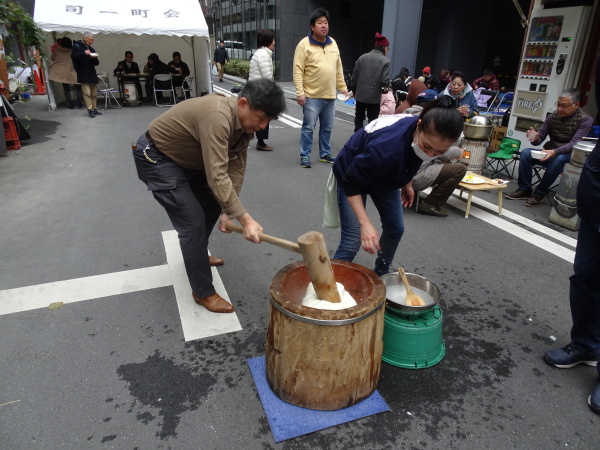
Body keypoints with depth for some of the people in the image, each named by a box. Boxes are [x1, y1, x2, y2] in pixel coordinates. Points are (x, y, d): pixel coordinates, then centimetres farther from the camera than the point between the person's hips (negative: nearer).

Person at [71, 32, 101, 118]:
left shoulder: (91, 49, 18)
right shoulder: (77, 46, 1)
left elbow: (96, 63, 16)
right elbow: (73, 56, -14)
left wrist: (94, 58, -6)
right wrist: (84, 53, -24)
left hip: (92, 74, 6)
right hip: (83, 74, -6)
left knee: (93, 93, 8)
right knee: (87, 93, -11)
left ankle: (94, 109, 15)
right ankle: (90, 110, -11)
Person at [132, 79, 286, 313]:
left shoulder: (245, 121, -7)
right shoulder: (217, 117, -36)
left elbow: (236, 167, -8)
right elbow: (217, 177, -40)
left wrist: (227, 211, -15)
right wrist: (245, 219, -40)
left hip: (186, 157, 9)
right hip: (156, 157, -9)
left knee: (212, 203, 19)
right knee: (193, 222, -12)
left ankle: (197, 256, 42)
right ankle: (203, 292, 3)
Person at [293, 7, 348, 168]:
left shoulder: (333, 43, 11)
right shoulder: (304, 44, -7)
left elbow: (338, 68, 17)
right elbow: (298, 70, -11)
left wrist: (342, 87, 14)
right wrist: (300, 92, -17)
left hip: (330, 96, 6)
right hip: (312, 96, -6)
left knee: (327, 128, 13)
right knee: (308, 128, -1)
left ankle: (324, 154, 26)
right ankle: (305, 157, 9)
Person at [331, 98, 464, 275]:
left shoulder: (428, 134, -20)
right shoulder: (388, 148, -43)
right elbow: (351, 182, -32)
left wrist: (407, 184, 11)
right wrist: (365, 223, -37)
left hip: (384, 176, 7)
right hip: (351, 174, -7)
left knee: (395, 230, 9)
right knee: (352, 241, -14)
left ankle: (381, 275, 31)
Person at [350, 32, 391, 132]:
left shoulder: (362, 57, 2)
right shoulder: (385, 61, -10)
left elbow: (354, 77, 4)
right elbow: (385, 82, -17)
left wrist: (354, 91, 17)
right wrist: (386, 85, 7)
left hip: (360, 95, 3)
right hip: (374, 97, -3)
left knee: (359, 118, 18)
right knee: (373, 121, 8)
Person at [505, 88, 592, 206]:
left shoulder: (586, 120, -9)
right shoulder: (553, 117, 2)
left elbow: (574, 144, -21)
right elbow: (539, 140, 3)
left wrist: (555, 152, -39)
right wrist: (535, 138, -24)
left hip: (569, 156, -4)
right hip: (550, 153, 4)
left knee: (558, 159, -38)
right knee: (525, 152, -20)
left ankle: (540, 193, -23)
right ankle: (524, 189, -14)